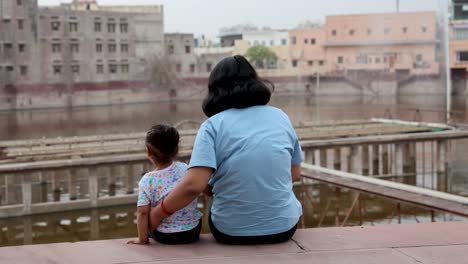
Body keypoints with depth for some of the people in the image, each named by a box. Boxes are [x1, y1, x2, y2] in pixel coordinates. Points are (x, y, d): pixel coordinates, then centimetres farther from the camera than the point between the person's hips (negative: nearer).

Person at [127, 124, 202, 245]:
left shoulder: (147, 181, -14)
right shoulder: (185, 168, -5)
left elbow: (143, 212, -16)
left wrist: (142, 239, -7)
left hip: (164, 236, -1)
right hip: (193, 232, 2)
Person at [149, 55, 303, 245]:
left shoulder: (212, 125, -7)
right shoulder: (279, 116, 4)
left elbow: (193, 185, -18)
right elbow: (295, 174, 11)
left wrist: (157, 214, -5)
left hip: (232, 232, -2)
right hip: (284, 226, 3)